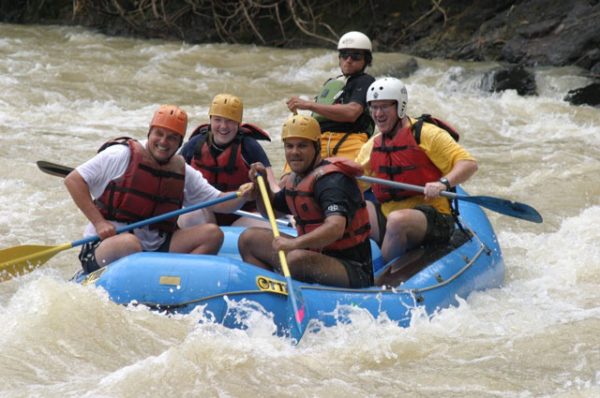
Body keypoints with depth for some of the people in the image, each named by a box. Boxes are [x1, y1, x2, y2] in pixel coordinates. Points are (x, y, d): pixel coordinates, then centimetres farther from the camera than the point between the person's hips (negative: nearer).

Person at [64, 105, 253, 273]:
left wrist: (243, 195, -12)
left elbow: (218, 202, 11)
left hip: (155, 249, 6)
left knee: (212, 234, -9)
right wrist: (98, 222, -17)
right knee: (129, 244, -41)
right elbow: (73, 180, -10)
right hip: (103, 246, -6)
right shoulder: (123, 155, -7)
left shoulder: (183, 172, 11)